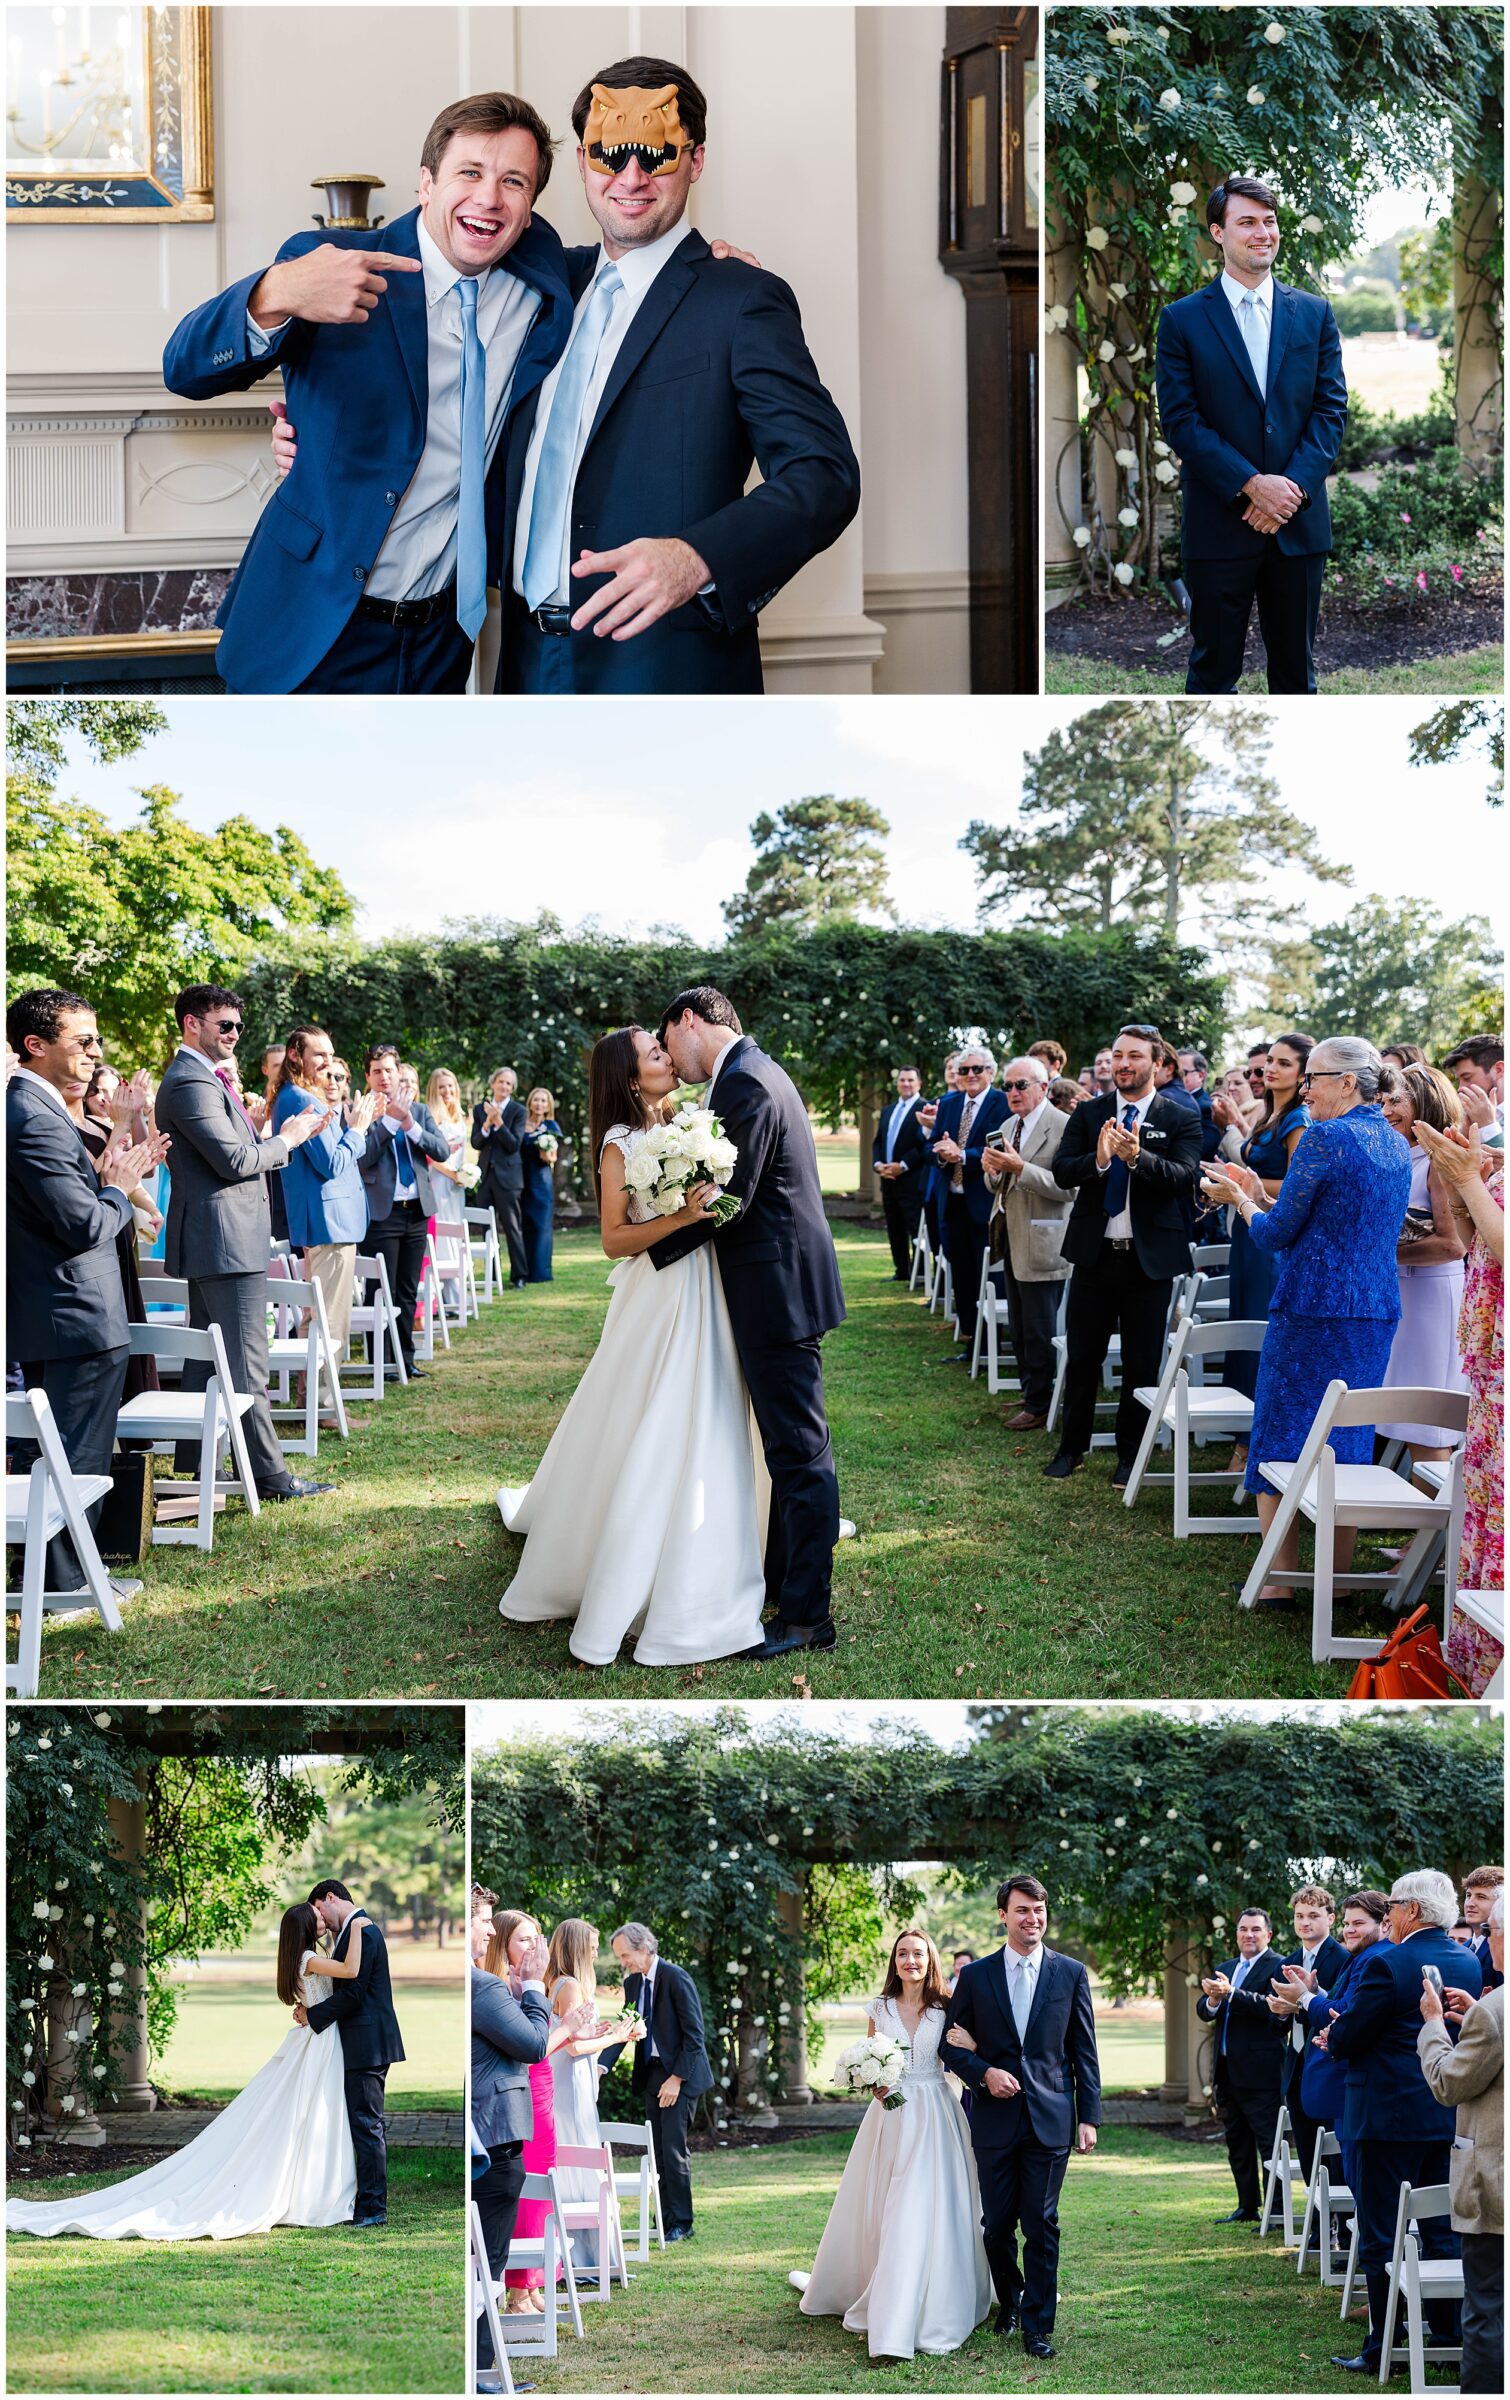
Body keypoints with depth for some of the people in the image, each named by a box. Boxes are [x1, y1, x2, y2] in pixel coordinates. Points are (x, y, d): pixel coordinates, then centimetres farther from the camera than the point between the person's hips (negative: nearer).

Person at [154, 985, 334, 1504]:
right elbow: (233, 1159, -22)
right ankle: (268, 1475, -5)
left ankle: (194, 1468, 22)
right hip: (225, 1239, -11)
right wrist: (287, 1139, -7)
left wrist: (291, 1134, 9)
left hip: (211, 1243, 11)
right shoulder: (191, 1083, -16)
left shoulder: (207, 1079, 18)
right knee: (245, 1364, -7)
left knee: (206, 1358, 15)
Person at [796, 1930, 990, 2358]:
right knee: (880, 2212, 5)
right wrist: (874, 2085, -7)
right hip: (890, 2114, 2)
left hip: (935, 2116, -2)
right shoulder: (879, 2009, 7)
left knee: (926, 2212, -9)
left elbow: (958, 2062, 4)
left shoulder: (946, 2008, 2)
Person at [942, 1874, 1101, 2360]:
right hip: (995, 2118, 1)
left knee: (1041, 2225, -2)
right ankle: (1009, 2299, 31)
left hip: (1050, 2118, -1)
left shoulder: (1071, 1973, 4)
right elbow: (952, 2043, 7)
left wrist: (1089, 2116, 0)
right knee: (996, 2224, 7)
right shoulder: (976, 1976, 3)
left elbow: (1083, 2051, 5)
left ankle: (1037, 2325, 6)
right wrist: (983, 2073, -11)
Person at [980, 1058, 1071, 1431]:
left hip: (1040, 1242, -9)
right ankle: (1030, 1394, 26)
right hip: (1010, 1236, 9)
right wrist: (992, 1170, -4)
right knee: (1018, 1329, 16)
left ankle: (1039, 1406, 7)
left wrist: (1020, 1168, -29)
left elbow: (1068, 1187, -23)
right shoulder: (1008, 1126, 13)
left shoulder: (1063, 1126, -15)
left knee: (1039, 1331, -2)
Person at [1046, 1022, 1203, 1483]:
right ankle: (1072, 1446, 24)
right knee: (1082, 1357, 10)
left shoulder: (1182, 1118, -3)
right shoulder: (1088, 1114, 5)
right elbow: (1061, 1172, -5)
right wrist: (1097, 1160, -25)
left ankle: (1131, 1454, 20)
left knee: (1143, 1363, 7)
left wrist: (1138, 1156, -33)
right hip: (1094, 1253, 2)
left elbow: (1183, 1176, -17)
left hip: (1150, 1256, -2)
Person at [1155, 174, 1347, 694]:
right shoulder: (1182, 319, 0)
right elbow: (1180, 420, -7)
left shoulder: (1314, 313, 9)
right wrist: (1252, 486, -15)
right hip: (1219, 527, -3)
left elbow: (1331, 408, 4)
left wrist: (1293, 487, -11)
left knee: (1295, 667, 10)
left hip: (1298, 525, 3)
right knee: (1214, 670, 4)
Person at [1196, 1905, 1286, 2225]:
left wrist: (1231, 1993, -29)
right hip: (1228, 2072, 8)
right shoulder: (1225, 1969, 17)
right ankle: (1248, 2207, 23)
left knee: (1269, 2144, -6)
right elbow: (1203, 2012, 9)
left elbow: (1272, 2007, -22)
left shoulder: (1278, 1967, -6)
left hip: (1260, 2072, -8)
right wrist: (1212, 2000, -14)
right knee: (1237, 2144, 14)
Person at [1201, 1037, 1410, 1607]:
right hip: (1377, 1314, 8)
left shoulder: (1324, 1137, -14)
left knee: (1280, 1436, 1)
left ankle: (1280, 1581, 1)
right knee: (1346, 1443, 14)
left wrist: (1240, 1199, 8)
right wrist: (1260, 1196, 17)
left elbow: (1276, 1234, -11)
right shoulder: (1396, 1144, 11)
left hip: (1310, 1312, -8)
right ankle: (1340, 1577, 19)